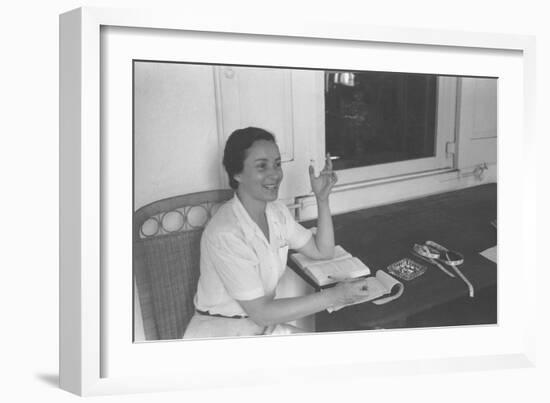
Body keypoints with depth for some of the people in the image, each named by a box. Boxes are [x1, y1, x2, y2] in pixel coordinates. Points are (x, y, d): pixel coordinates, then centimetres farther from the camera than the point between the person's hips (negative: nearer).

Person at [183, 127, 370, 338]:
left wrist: (322, 199, -4)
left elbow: (322, 251, 9)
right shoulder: (225, 233, -26)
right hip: (221, 331, -8)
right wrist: (333, 296, -24)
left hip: (262, 323, 8)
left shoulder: (276, 211, 1)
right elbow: (261, 312, -24)